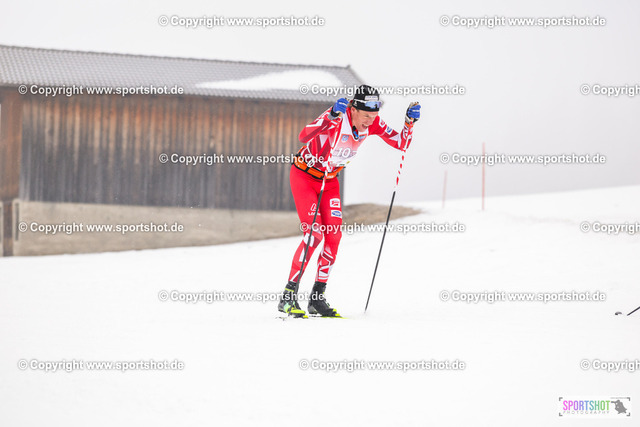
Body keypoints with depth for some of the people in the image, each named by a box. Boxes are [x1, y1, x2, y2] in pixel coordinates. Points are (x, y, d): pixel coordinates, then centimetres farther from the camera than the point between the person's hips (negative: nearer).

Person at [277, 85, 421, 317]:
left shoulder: (372, 123, -12)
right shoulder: (336, 118, -31)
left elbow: (401, 144, -5)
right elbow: (303, 137, -46)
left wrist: (410, 122, -22)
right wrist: (331, 117, -58)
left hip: (329, 180, 6)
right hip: (304, 176, -6)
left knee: (333, 235, -5)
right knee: (314, 232, -18)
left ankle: (317, 298, 4)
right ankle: (288, 296, -14)